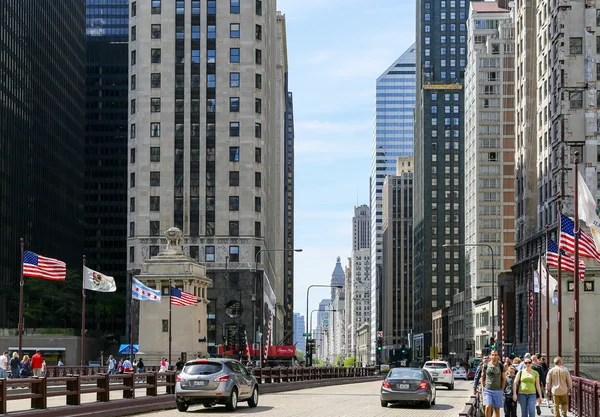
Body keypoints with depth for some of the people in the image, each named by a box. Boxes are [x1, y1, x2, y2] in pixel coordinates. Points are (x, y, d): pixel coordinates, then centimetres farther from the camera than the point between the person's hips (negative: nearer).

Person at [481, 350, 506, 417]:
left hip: (497, 391, 0)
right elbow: (482, 377, 12)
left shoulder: (501, 366, -1)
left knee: (497, 409, 6)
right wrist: (483, 388, 5)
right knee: (488, 407, -15)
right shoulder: (486, 365, 1)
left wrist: (502, 390, 2)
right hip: (487, 390, 0)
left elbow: (504, 379, 5)